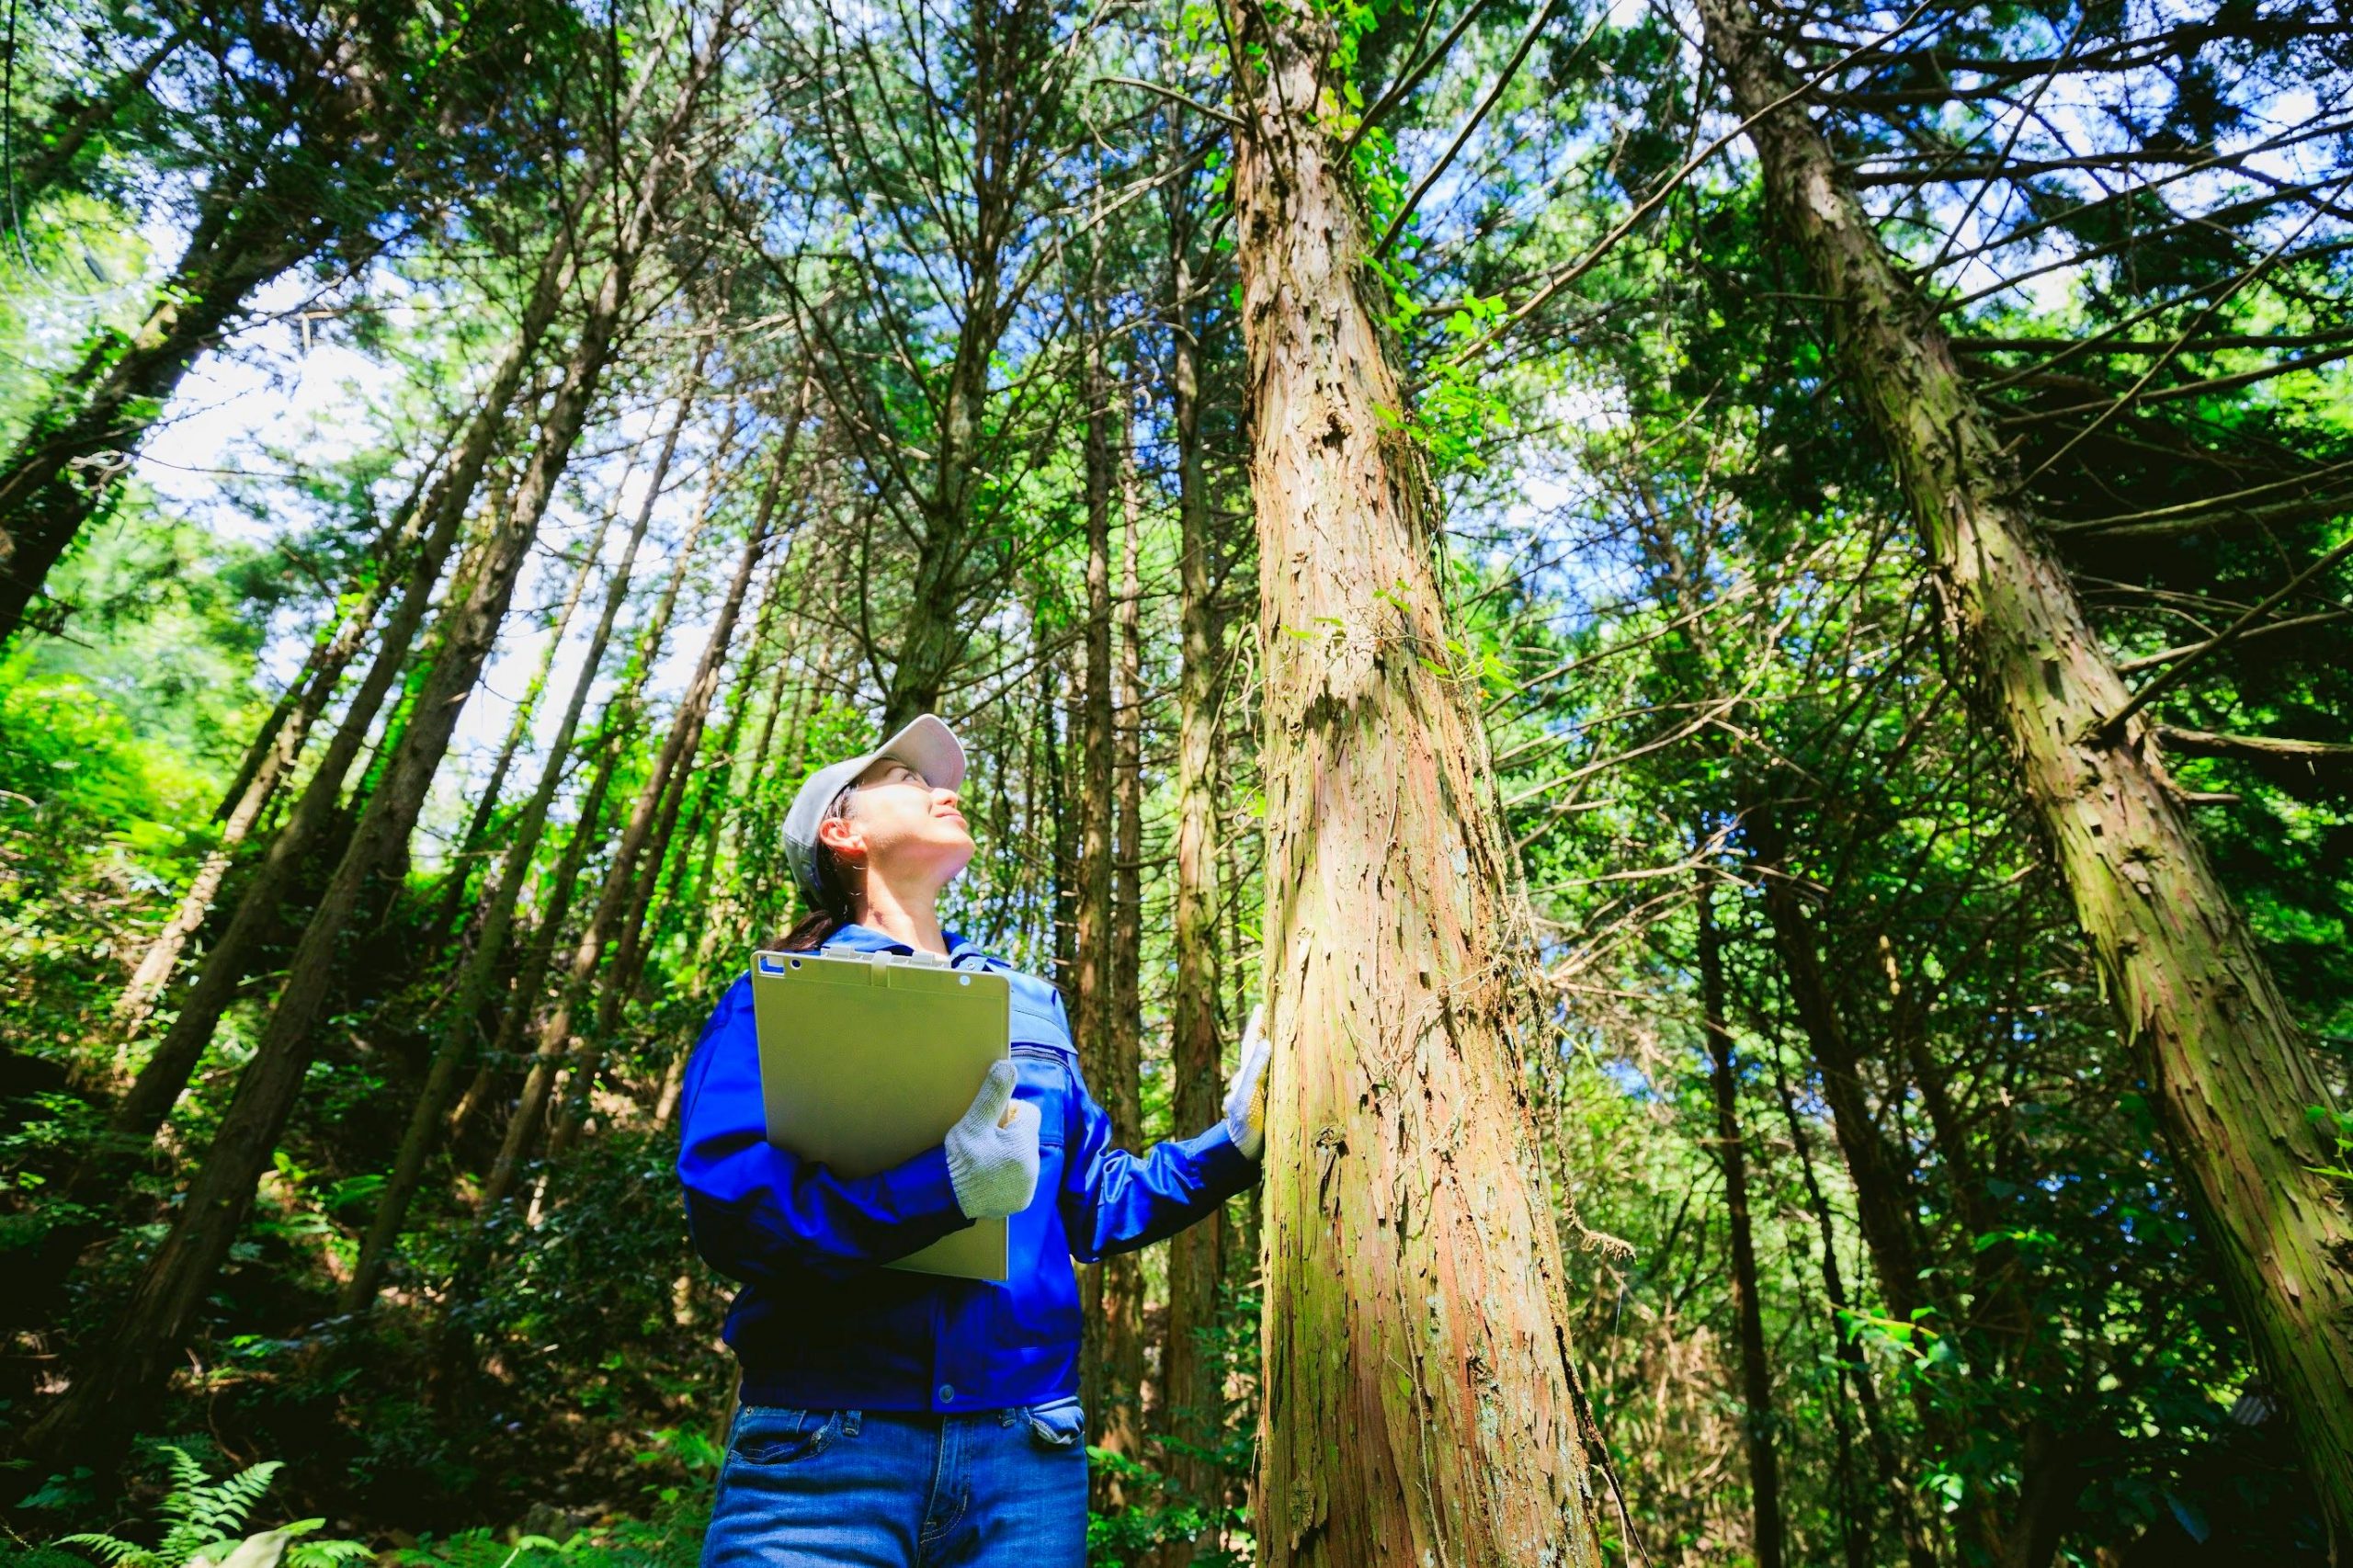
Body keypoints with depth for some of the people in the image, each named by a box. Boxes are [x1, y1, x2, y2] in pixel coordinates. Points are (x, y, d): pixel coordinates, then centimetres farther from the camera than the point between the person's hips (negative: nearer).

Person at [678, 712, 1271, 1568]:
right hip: (822, 1446, -4)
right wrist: (943, 1184, -27)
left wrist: (1235, 1141, 2)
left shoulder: (1031, 1003, 14)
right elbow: (725, 1201, -14)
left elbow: (1094, 1204, 15)